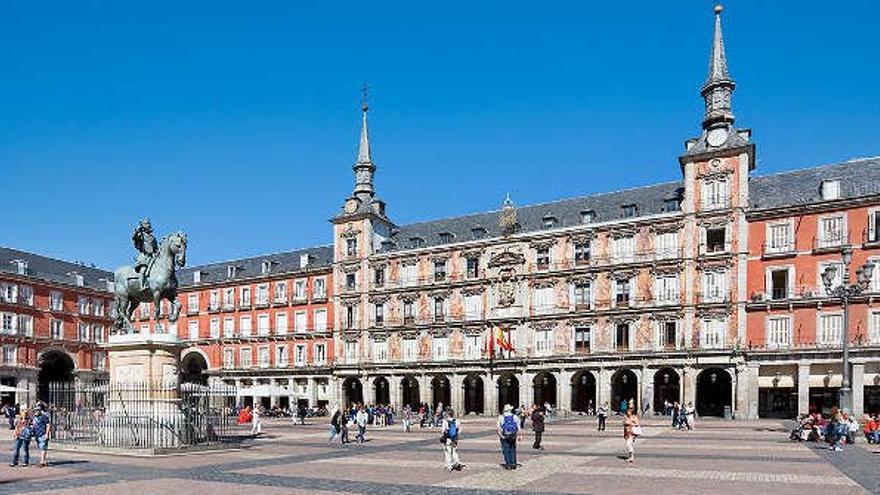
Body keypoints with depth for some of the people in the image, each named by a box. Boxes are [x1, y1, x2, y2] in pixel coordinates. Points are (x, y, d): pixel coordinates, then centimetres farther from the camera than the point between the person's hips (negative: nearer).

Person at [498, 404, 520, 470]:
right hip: (513, 437, 1)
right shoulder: (514, 417, 2)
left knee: (506, 451, 5)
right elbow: (518, 428, -4)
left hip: (504, 437, -1)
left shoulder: (501, 417, -2)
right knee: (513, 450, 13)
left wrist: (501, 436, -5)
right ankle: (513, 464, 12)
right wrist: (518, 435, 1)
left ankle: (508, 465, 3)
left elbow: (498, 428, -11)